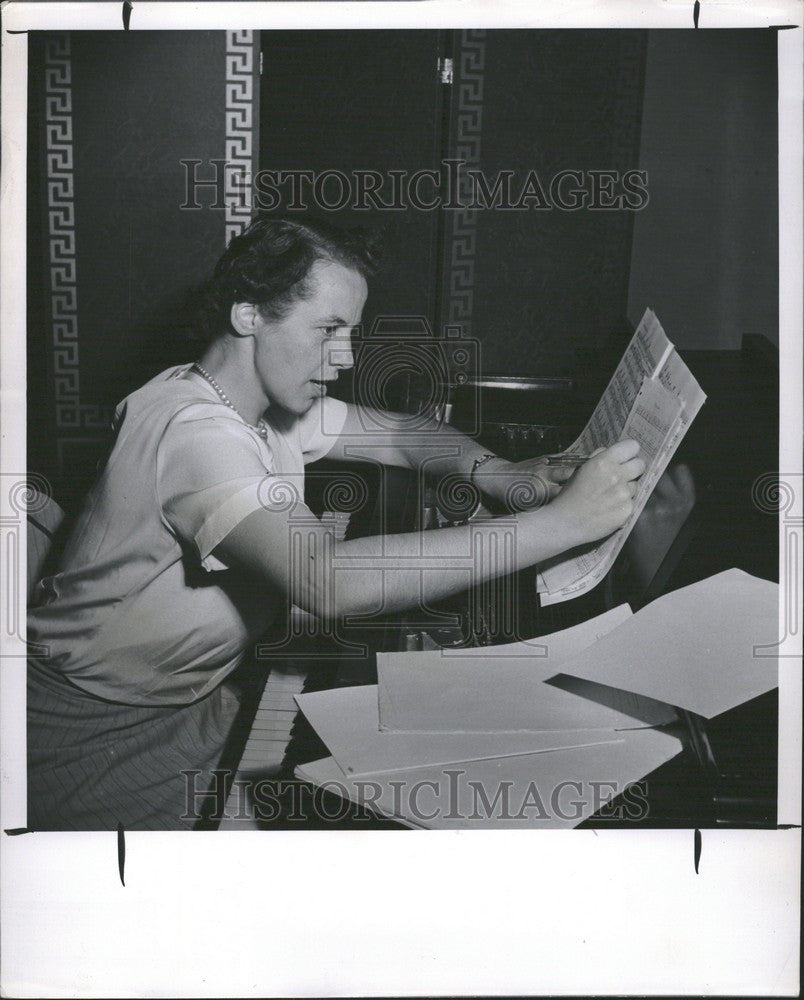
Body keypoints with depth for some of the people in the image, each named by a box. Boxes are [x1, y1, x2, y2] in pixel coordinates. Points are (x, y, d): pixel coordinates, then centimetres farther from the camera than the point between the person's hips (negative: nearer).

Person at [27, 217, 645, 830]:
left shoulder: (273, 402, -1)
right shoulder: (195, 428, -31)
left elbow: (391, 432, 13)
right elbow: (330, 581, -45)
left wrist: (490, 470, -10)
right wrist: (564, 521, -43)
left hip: (187, 695, 9)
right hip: (93, 730, -8)